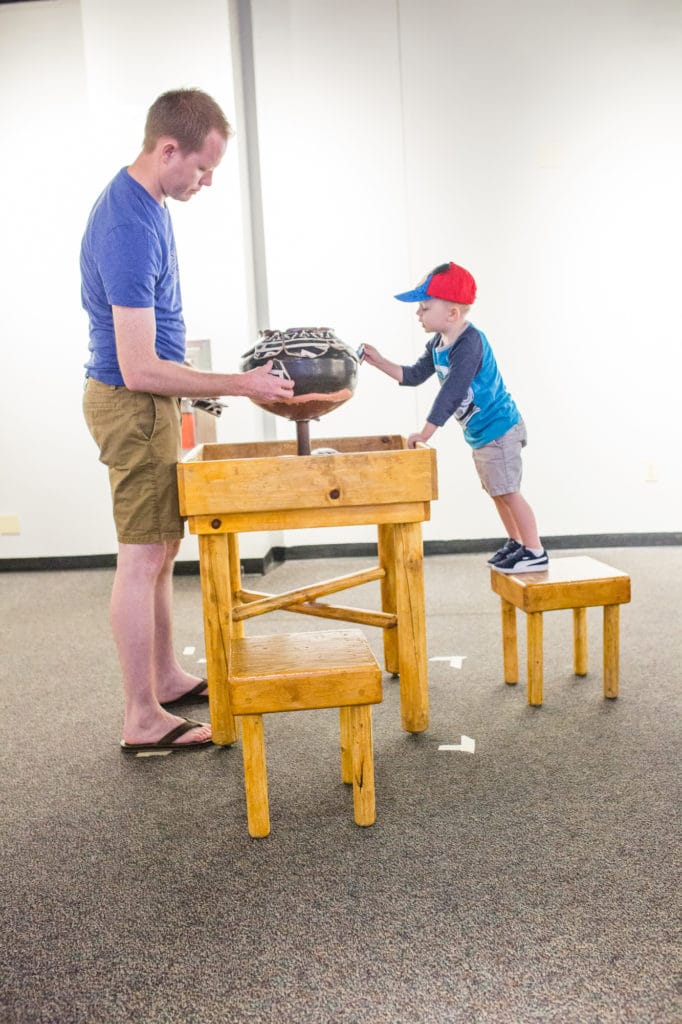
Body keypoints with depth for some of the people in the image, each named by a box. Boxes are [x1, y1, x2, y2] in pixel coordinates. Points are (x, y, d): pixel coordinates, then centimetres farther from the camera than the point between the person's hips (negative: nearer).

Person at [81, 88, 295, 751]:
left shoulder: (142, 201, 8)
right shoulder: (130, 229, -24)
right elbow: (139, 370, -26)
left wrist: (186, 381, 23)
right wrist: (239, 385, -21)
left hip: (145, 399, 10)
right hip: (133, 405, -10)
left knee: (160, 548, 16)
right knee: (143, 557, -4)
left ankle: (167, 678, 30)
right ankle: (143, 721, 8)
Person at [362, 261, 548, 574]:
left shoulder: (469, 342, -25)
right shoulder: (437, 344, 4)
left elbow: (452, 392, -29)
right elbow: (414, 376, 15)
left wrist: (425, 432, -28)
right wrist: (379, 362, 4)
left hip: (499, 428, -9)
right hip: (479, 433, 10)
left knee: (507, 491, -6)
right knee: (497, 492, 17)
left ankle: (535, 553, 4)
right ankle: (516, 543, 30)